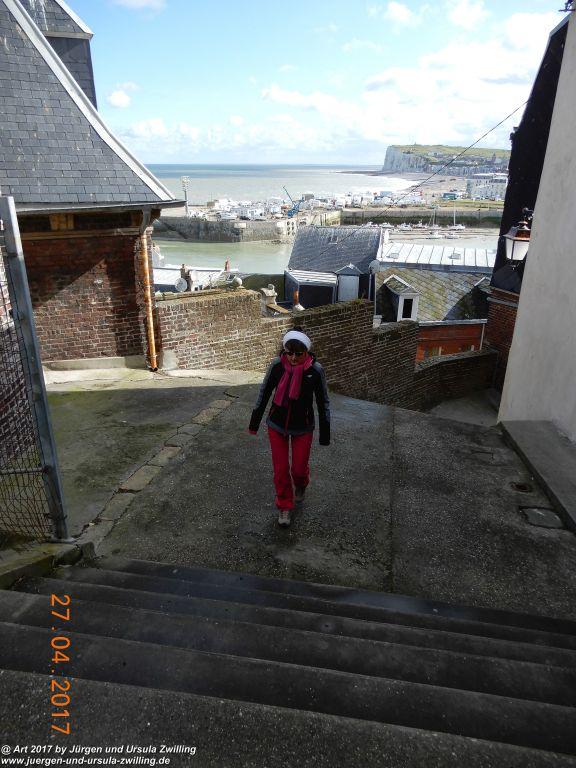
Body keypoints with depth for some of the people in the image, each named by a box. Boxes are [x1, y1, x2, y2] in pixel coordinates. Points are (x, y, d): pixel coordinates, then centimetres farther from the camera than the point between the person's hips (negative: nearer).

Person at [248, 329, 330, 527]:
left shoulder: (315, 370, -19)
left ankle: (300, 485, 48)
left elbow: (323, 402, -7)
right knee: (280, 469, 7)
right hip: (277, 425, 1)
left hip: (303, 428, -1)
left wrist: (325, 434, -2)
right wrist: (255, 422, 5)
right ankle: (284, 506, 32)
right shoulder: (277, 365, -18)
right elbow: (264, 392, -2)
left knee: (299, 469, 10)